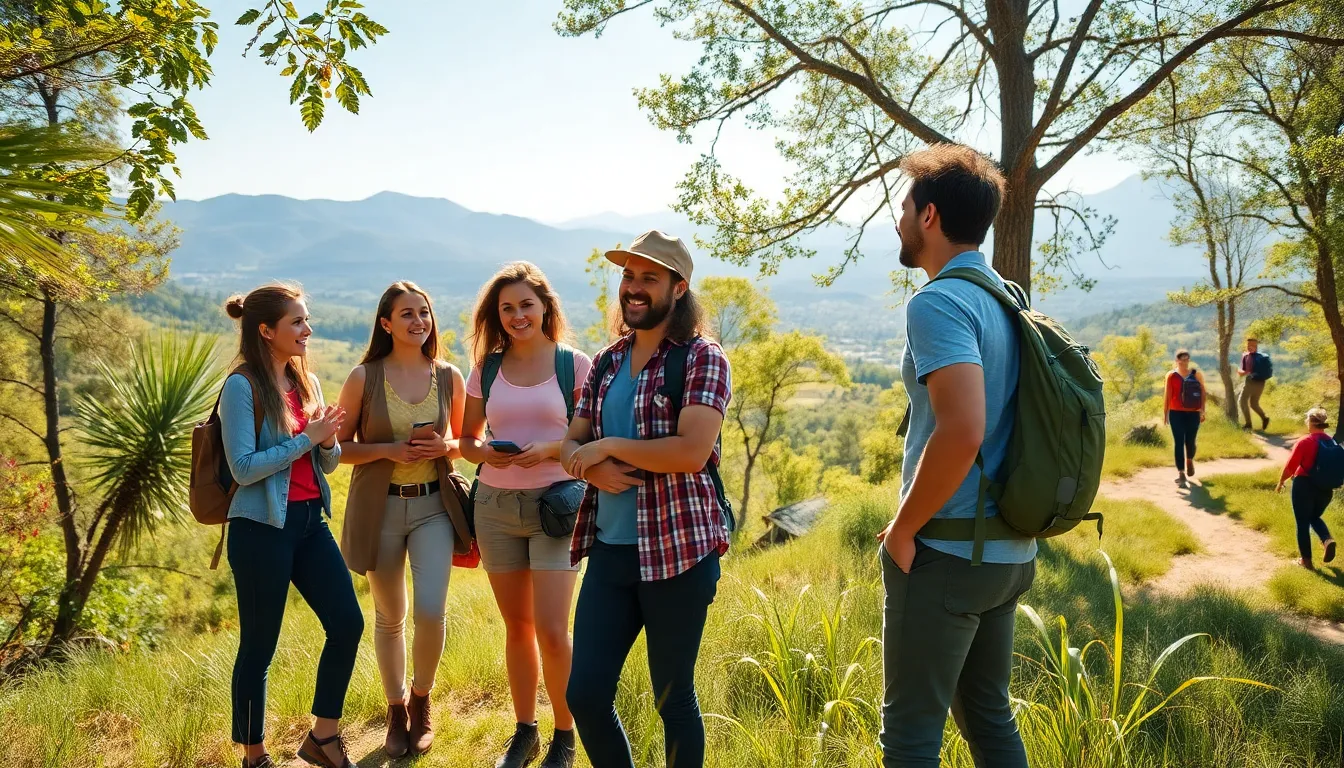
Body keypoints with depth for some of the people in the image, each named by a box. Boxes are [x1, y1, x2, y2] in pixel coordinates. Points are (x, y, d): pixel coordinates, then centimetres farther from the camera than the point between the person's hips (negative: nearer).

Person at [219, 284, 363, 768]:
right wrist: (306, 438, -16)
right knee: (259, 646, 4)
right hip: (262, 528, -7)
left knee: (348, 623, 4)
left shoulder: (307, 382, 10)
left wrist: (328, 442, -7)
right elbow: (243, 468, -17)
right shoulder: (242, 386, -10)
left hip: (310, 521, 7)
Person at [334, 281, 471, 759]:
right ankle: (396, 710, 33)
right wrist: (388, 450, -17)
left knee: (431, 612, -11)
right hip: (380, 507, 0)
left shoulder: (449, 378, 0)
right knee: (389, 618, 12)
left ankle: (421, 702, 18)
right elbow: (339, 447, -1)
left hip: (434, 505, 1)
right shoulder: (364, 377, -6)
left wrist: (445, 446, -10)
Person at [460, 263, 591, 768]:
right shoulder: (485, 370, 7)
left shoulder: (574, 364, -2)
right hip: (496, 504, 3)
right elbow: (467, 439, 13)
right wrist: (487, 455, -9)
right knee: (517, 627, 12)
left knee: (551, 632, -9)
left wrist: (549, 450, -18)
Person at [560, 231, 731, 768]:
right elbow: (570, 446, 12)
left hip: (679, 549, -5)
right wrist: (594, 469, -11)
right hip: (609, 548, 6)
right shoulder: (606, 363, 11)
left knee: (673, 697, 8)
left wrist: (608, 446, -13)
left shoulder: (702, 359, -8)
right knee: (585, 694, 7)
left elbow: (692, 450, -21)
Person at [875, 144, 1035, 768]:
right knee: (989, 714, 20)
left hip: (946, 554, -9)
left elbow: (961, 431, -28)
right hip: (1008, 552, 9)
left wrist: (902, 529, -16)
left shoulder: (938, 302, -16)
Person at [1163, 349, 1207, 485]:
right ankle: (1180, 472, -3)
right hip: (1176, 413, -1)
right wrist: (1165, 413, 1)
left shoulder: (1196, 374, 2)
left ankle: (1189, 461, 40)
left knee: (1190, 441, 8)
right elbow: (1168, 396, 3)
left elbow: (1203, 393, 3)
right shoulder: (1171, 376, 1)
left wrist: (1202, 410, -5)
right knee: (1179, 442, -4)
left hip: (1193, 413, 1)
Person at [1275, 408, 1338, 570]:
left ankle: (1306, 561, 11)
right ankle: (1328, 539, -2)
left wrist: (1281, 482, 3)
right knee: (1315, 517, 26)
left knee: (1303, 522, 6)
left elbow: (1290, 466, -12)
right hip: (1326, 488, 6)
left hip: (1305, 485, -5)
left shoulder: (1304, 442, -15)